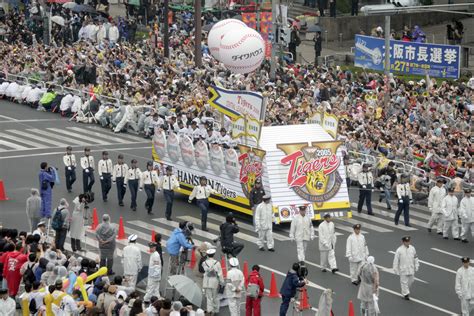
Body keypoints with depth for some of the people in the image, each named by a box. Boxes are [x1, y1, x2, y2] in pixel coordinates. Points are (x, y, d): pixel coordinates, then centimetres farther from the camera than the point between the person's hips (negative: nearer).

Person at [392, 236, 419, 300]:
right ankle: (405, 294, 9)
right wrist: (396, 269, -6)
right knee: (404, 281, -2)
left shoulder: (412, 248, 0)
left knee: (411, 280, 14)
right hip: (403, 269, -5)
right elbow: (396, 260, -8)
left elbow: (415, 258, 12)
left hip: (411, 268, 5)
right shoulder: (399, 250, -13)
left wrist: (416, 266, 13)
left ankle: (406, 291, 37)